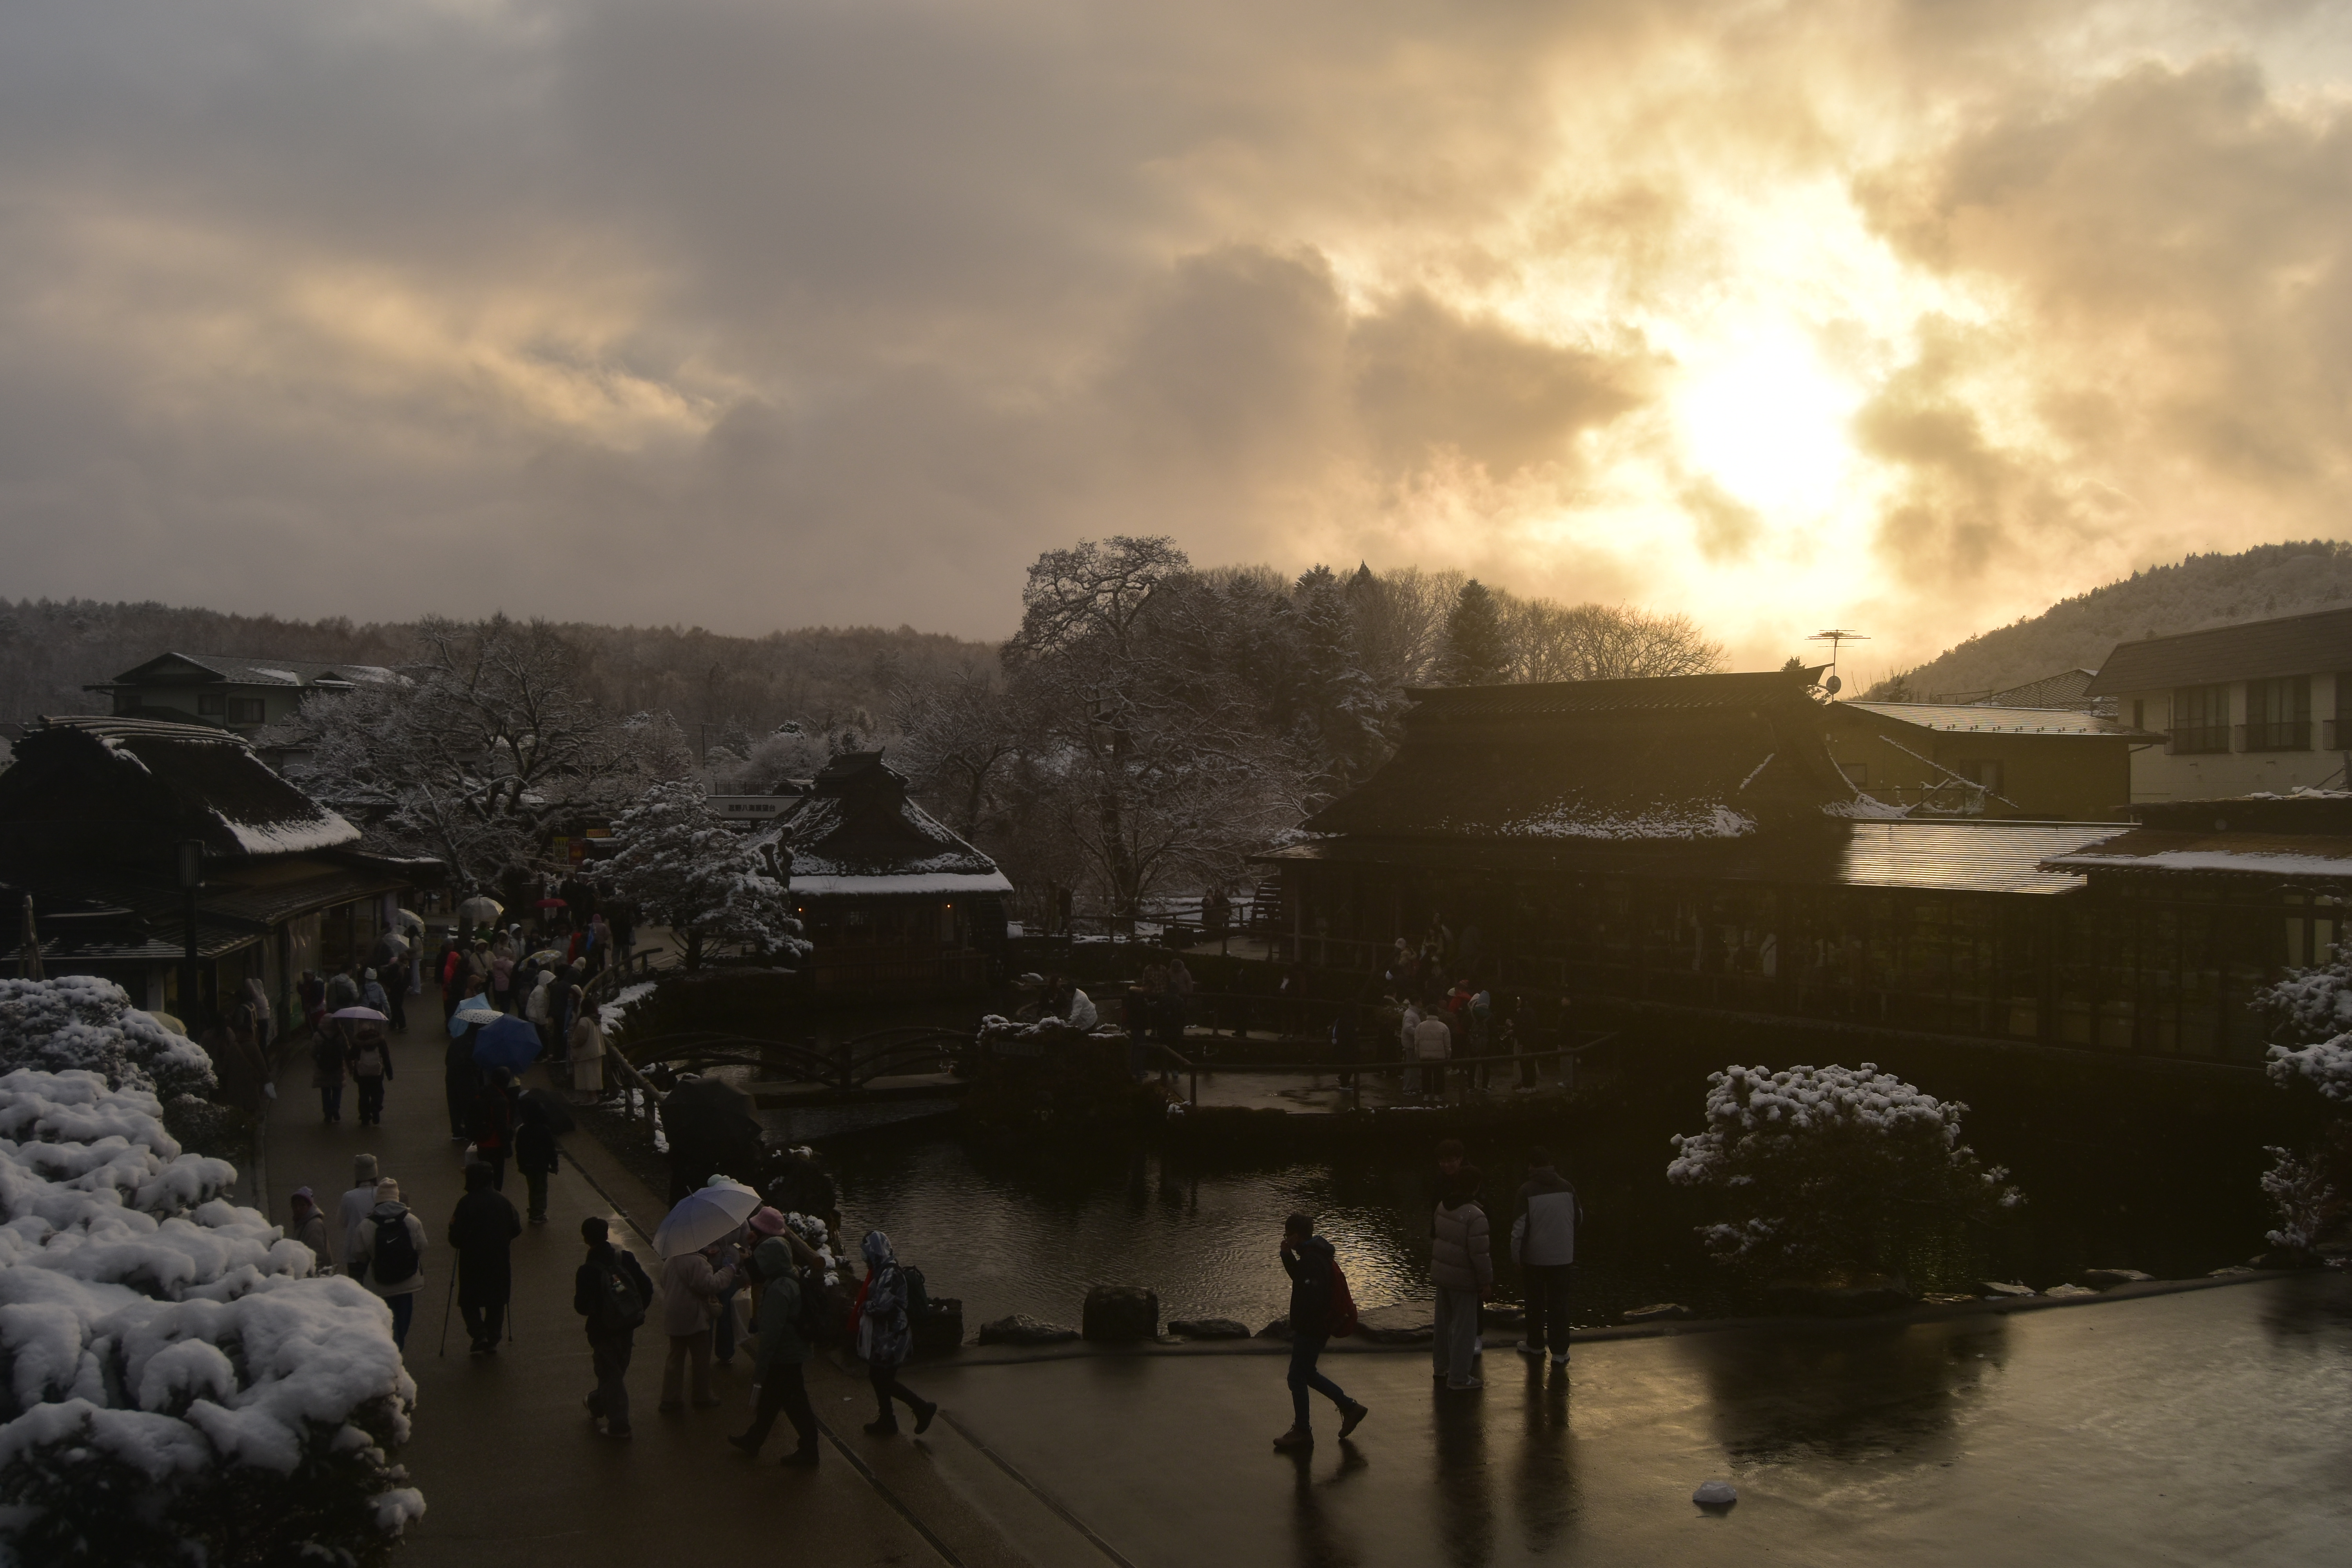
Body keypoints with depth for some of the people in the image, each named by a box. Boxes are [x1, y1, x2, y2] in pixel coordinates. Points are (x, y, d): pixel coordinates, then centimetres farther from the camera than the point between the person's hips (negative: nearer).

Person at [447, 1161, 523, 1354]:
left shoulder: (466, 1203, -16)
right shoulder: (502, 1200, -1)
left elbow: (455, 1238, -15)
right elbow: (516, 1229, 5)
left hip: (473, 1261, -4)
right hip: (499, 1261, 4)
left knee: (469, 1302, 10)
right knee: (497, 1303, 16)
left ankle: (480, 1335, -8)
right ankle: (492, 1340, 16)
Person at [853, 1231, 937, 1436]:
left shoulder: (890, 1274, -23)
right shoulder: (882, 1271, 9)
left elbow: (881, 1305, -29)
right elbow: (874, 1297, 17)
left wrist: (864, 1306, -11)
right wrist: (866, 1306, -2)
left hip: (891, 1337, -10)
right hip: (884, 1334, 10)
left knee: (884, 1380, -1)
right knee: (878, 1378, 17)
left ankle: (922, 1407, 8)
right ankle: (887, 1421, 28)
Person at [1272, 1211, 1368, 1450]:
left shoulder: (1312, 1261, -24)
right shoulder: (1315, 1254, 8)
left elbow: (1312, 1298, -27)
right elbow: (1299, 1277, 22)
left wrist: (1299, 1328, -20)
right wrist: (1287, 1256, 6)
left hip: (1311, 1330, -10)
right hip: (1316, 1329, 10)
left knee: (1298, 1378, 1)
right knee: (1307, 1374, 20)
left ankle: (1302, 1431, 12)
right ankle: (1350, 1408, 25)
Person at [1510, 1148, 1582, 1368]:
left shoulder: (1527, 1191, -13)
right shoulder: (1566, 1188, -3)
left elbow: (1520, 1228, -13)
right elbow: (1579, 1219, 11)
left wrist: (1517, 1258, -2)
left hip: (1535, 1257, -2)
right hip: (1563, 1257, 2)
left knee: (1535, 1303, 14)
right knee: (1559, 1304, 8)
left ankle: (1535, 1345, 27)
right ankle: (1560, 1352, 8)